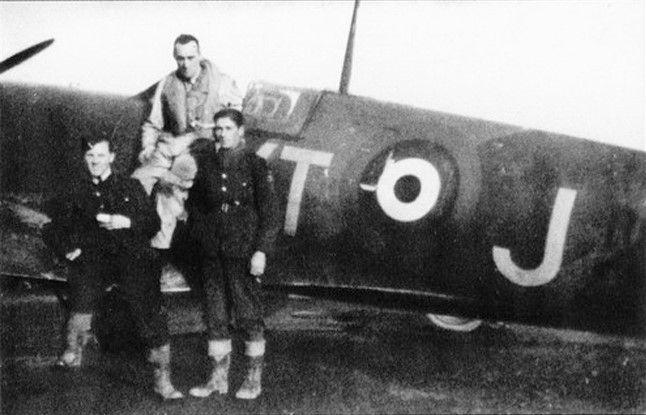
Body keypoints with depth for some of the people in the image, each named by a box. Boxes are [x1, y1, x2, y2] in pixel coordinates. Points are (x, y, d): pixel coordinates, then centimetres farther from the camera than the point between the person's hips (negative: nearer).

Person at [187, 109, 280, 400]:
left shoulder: (255, 165, -6)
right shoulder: (205, 161, 5)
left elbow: (270, 212, -6)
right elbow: (194, 201, 17)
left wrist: (261, 251, -12)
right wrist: (198, 232, 9)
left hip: (244, 250, -4)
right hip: (212, 251, 4)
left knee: (248, 315, 1)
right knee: (215, 314, 9)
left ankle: (254, 379, 14)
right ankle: (218, 378, 20)